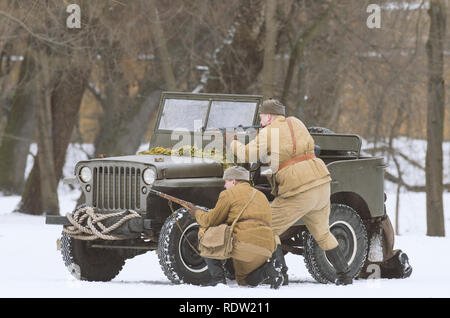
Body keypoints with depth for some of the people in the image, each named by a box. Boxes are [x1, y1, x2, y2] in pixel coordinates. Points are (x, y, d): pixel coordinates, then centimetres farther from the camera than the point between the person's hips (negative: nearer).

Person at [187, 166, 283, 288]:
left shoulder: (230, 193, 6)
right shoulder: (261, 195, 29)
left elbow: (211, 220, 5)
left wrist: (197, 213, 28)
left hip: (244, 242, -7)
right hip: (266, 249, 7)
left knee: (205, 234, 10)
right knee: (243, 281, 26)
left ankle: (217, 277, -1)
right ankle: (268, 268, -4)